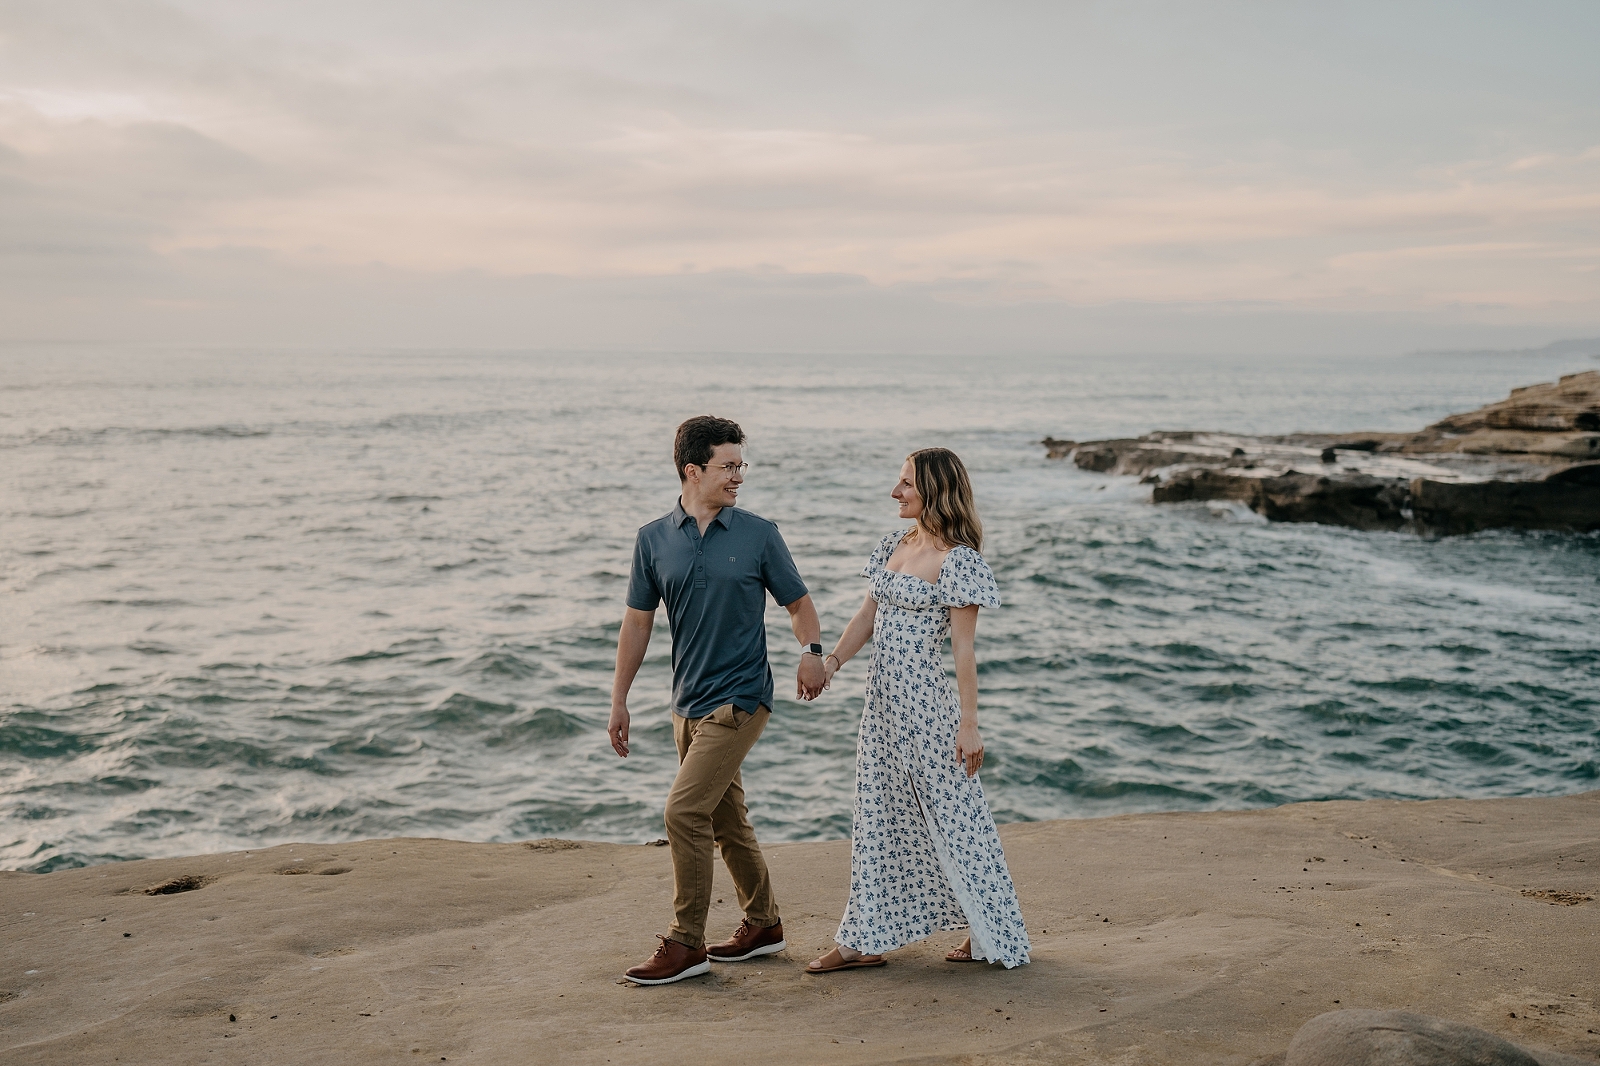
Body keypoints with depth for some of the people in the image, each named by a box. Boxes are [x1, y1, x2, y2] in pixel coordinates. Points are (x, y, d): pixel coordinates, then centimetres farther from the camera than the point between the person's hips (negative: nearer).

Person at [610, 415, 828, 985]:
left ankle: (685, 944, -2)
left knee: (684, 812, -12)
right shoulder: (654, 540, 4)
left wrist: (812, 651, -16)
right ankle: (762, 924, 30)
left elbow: (797, 601, 5)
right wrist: (618, 699, 8)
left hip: (739, 698, -5)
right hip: (688, 702, 5)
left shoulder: (758, 534, -3)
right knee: (725, 818, 14)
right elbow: (637, 621, 9)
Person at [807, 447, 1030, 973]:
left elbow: (963, 648, -15)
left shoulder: (957, 559, -14)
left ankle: (992, 935, 18)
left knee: (950, 814, 3)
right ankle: (866, 939, 20)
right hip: (882, 697, 8)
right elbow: (868, 615, 14)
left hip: (924, 700, -8)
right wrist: (832, 660, 0)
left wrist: (969, 724, -15)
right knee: (878, 815, 12)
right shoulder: (896, 543, 9)